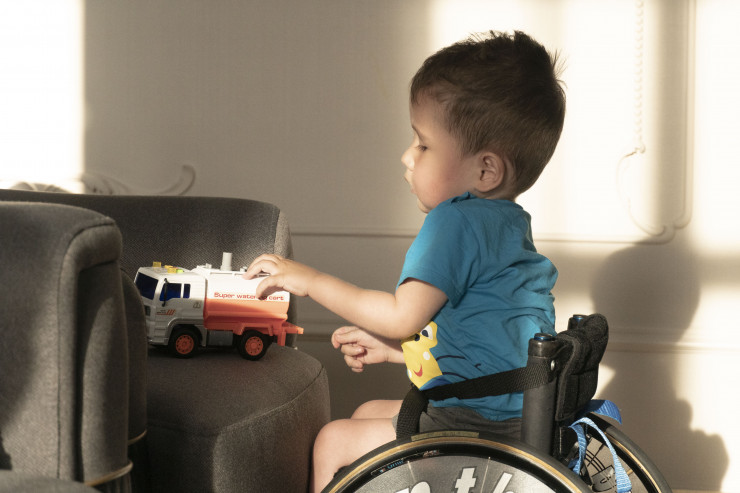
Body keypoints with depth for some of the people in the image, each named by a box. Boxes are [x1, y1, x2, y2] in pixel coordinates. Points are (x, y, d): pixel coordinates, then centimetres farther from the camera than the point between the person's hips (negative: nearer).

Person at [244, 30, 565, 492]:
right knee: (369, 413, 26)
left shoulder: (457, 222, -19)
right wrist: (388, 348, 22)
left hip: (477, 422, -11)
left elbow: (403, 316, -20)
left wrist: (311, 280, -9)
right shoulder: (508, 223, 14)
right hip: (511, 410, 11)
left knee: (334, 441, 0)